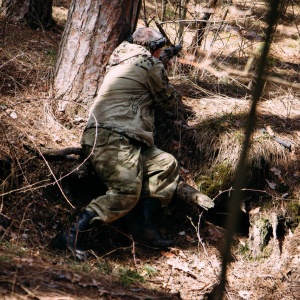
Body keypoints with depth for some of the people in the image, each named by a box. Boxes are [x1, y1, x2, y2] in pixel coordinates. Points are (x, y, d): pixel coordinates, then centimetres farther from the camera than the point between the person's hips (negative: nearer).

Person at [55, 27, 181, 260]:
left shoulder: (119, 60, 25)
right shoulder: (151, 64, 0)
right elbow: (169, 101, 10)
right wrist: (173, 92, 31)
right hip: (113, 137, -10)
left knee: (167, 165, 12)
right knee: (126, 193, -20)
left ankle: (146, 224, 8)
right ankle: (72, 235, -26)